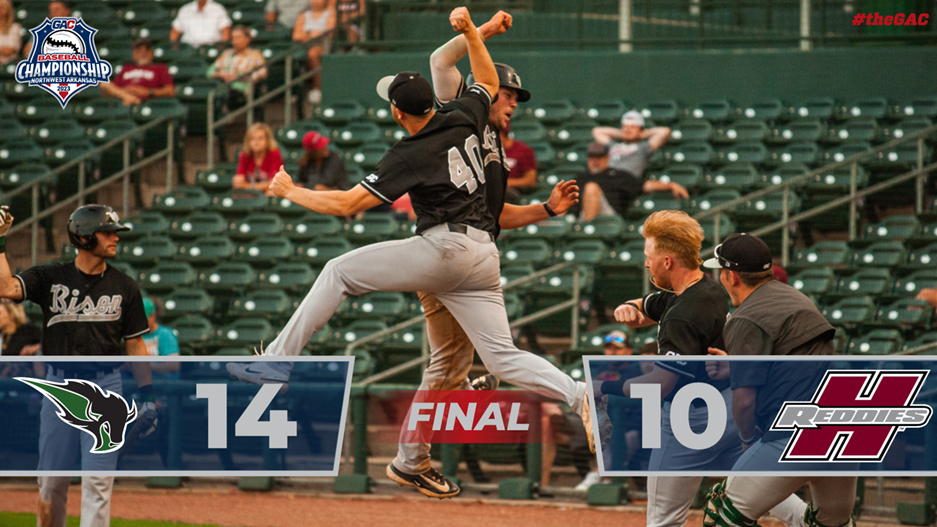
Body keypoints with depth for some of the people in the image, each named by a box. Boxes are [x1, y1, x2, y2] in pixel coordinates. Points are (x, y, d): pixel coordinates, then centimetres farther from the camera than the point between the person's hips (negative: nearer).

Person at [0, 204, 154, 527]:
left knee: (98, 481, -5)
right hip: (58, 384, 0)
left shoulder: (124, 287, 5)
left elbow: (135, 344, 8)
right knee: (51, 479, 6)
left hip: (104, 385, 0)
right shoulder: (51, 278, 2)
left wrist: (148, 397, 3)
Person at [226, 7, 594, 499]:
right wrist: (470, 31, 30)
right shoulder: (462, 118, 10)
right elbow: (487, 81, 33)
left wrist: (291, 192, 6)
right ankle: (580, 394, -17)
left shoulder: (410, 155, -6)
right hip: (483, 259, 7)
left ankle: (278, 359, 3)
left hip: (443, 249, -7)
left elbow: (347, 203, -6)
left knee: (340, 270, 5)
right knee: (502, 357, 5)